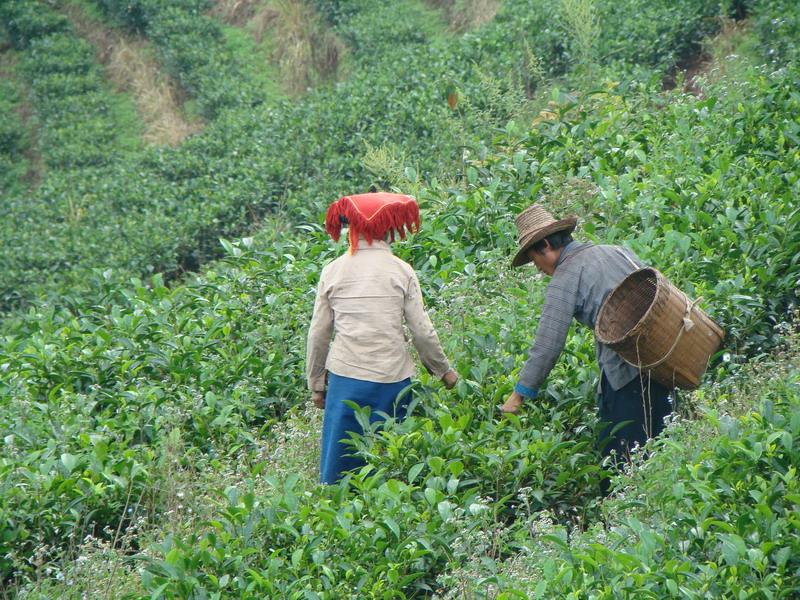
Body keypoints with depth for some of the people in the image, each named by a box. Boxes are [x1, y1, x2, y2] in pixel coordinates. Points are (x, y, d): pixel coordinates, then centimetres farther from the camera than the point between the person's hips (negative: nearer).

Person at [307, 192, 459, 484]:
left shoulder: (332, 271, 3)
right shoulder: (401, 271, -2)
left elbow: (318, 334, 6)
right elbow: (422, 331, 0)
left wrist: (316, 384, 17)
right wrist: (443, 371, 15)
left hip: (345, 379, 1)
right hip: (392, 379, -1)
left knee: (338, 470, 7)